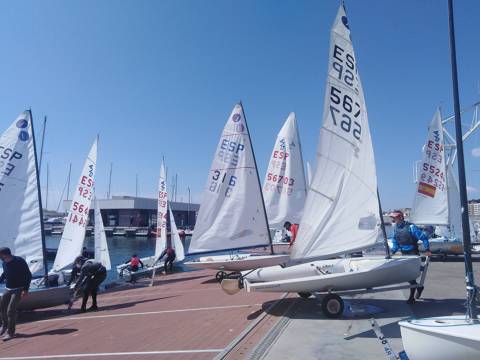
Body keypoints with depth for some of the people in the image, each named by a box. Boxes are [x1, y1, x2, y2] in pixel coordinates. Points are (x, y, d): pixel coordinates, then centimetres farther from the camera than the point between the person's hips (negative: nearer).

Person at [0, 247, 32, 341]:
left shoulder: (19, 261, -20)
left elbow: (28, 275, -17)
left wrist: (25, 289, -22)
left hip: (18, 290, -7)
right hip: (8, 289, 7)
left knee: (11, 311, -10)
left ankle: (10, 332, 4)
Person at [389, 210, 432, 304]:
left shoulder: (410, 227, -17)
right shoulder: (395, 228, 4)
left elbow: (424, 237, -14)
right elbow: (395, 243, 13)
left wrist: (427, 250, -18)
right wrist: (392, 252, 0)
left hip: (413, 254, -7)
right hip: (404, 254, 7)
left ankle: (412, 297, 4)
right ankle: (419, 287, 37)